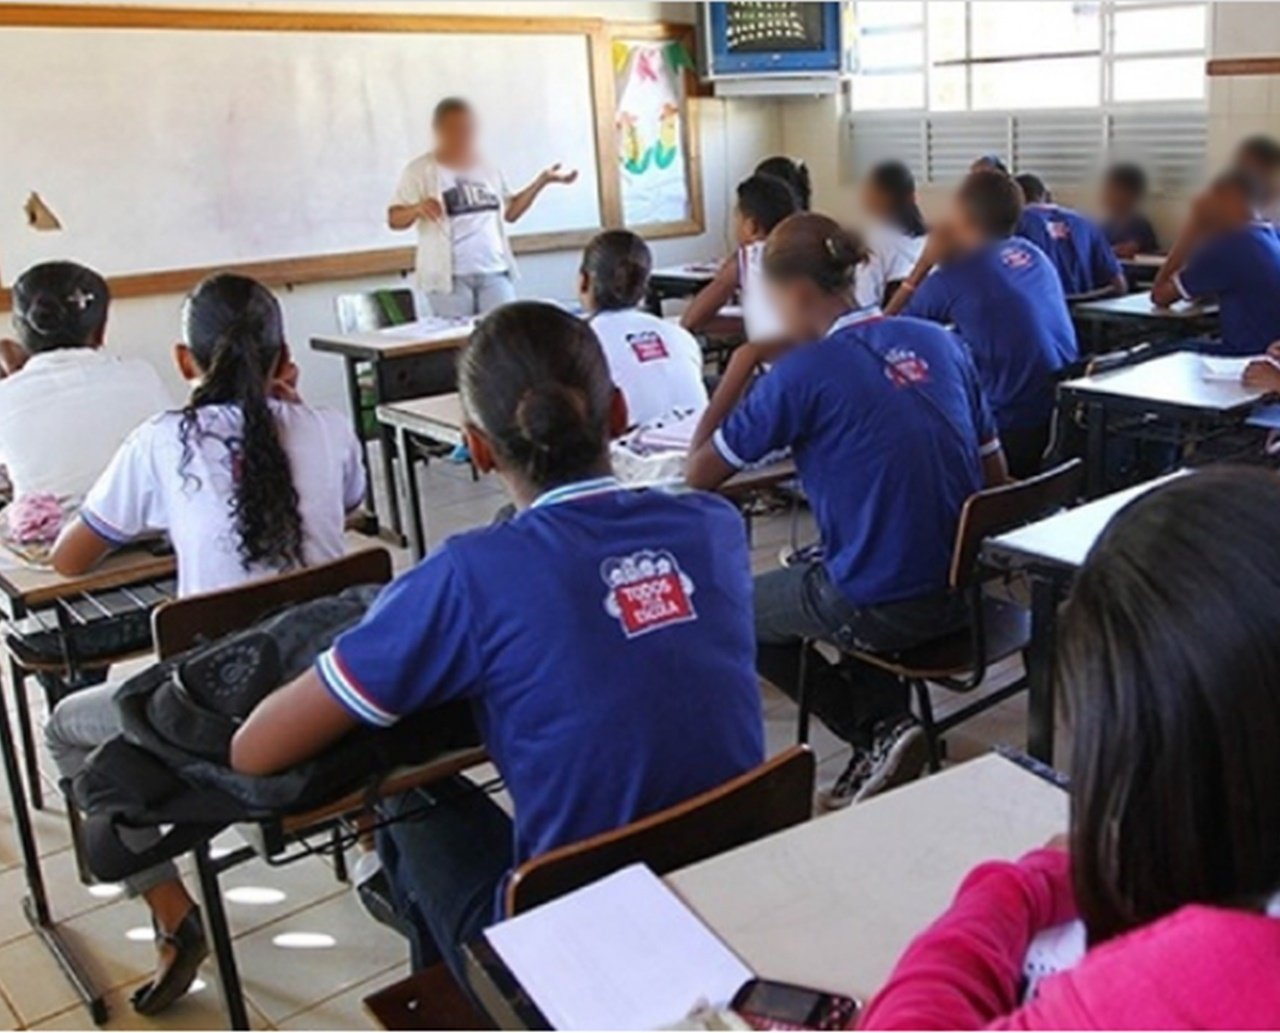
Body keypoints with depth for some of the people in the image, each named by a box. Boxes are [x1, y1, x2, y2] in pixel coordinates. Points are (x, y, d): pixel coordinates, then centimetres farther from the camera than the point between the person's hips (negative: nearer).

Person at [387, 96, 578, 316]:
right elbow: (394, 219, -3)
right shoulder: (421, 170, -1)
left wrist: (542, 181, 12)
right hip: (449, 276, -4)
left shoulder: (488, 169, 13)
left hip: (494, 272, 4)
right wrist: (417, 209, -25)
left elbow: (509, 212, 21)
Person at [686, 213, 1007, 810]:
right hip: (963, 591, 7)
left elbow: (700, 474, -5)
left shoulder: (803, 372, -14)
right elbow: (995, 478, 10)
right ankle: (887, 719, 21)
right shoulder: (939, 342, 4)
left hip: (884, 611, -7)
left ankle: (877, 734, 12)